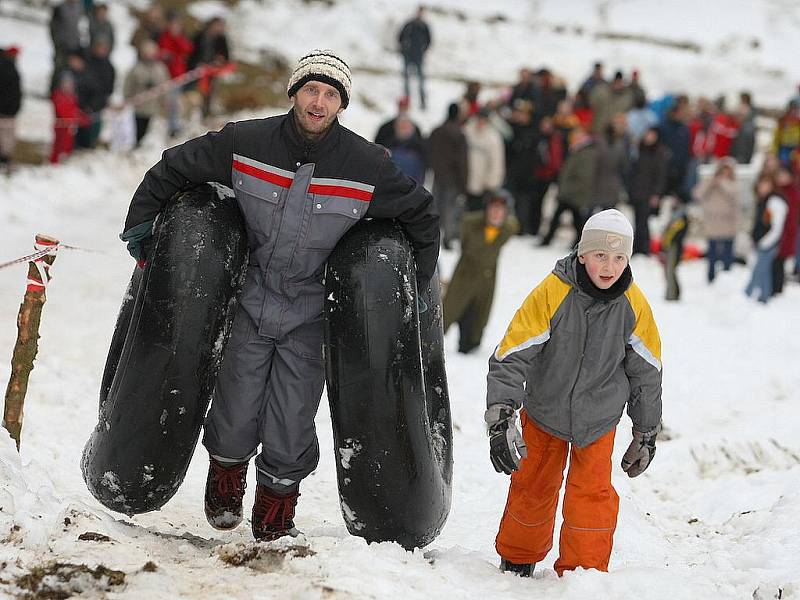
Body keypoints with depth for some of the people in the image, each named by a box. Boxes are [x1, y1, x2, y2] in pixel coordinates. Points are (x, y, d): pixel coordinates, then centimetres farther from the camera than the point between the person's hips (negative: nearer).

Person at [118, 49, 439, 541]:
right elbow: (175, 168, 5)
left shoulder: (368, 166, -11)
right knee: (236, 420, 0)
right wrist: (140, 223, 7)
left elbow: (421, 215, 5)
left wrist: (417, 288, 8)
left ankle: (275, 519, 22)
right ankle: (225, 489, 33)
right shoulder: (244, 143, -10)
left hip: (310, 314, 0)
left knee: (289, 431, -3)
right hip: (249, 301, 0)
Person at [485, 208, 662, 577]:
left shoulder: (633, 306, -16)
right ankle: (517, 559, 34)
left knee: (593, 493, -4)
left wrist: (646, 434, 5)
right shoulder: (551, 294, -25)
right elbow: (510, 355, -23)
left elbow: (647, 371, -1)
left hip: (598, 419, 1)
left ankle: (582, 571, 12)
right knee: (533, 487, 11)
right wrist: (500, 418, -30)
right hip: (544, 412, -1)